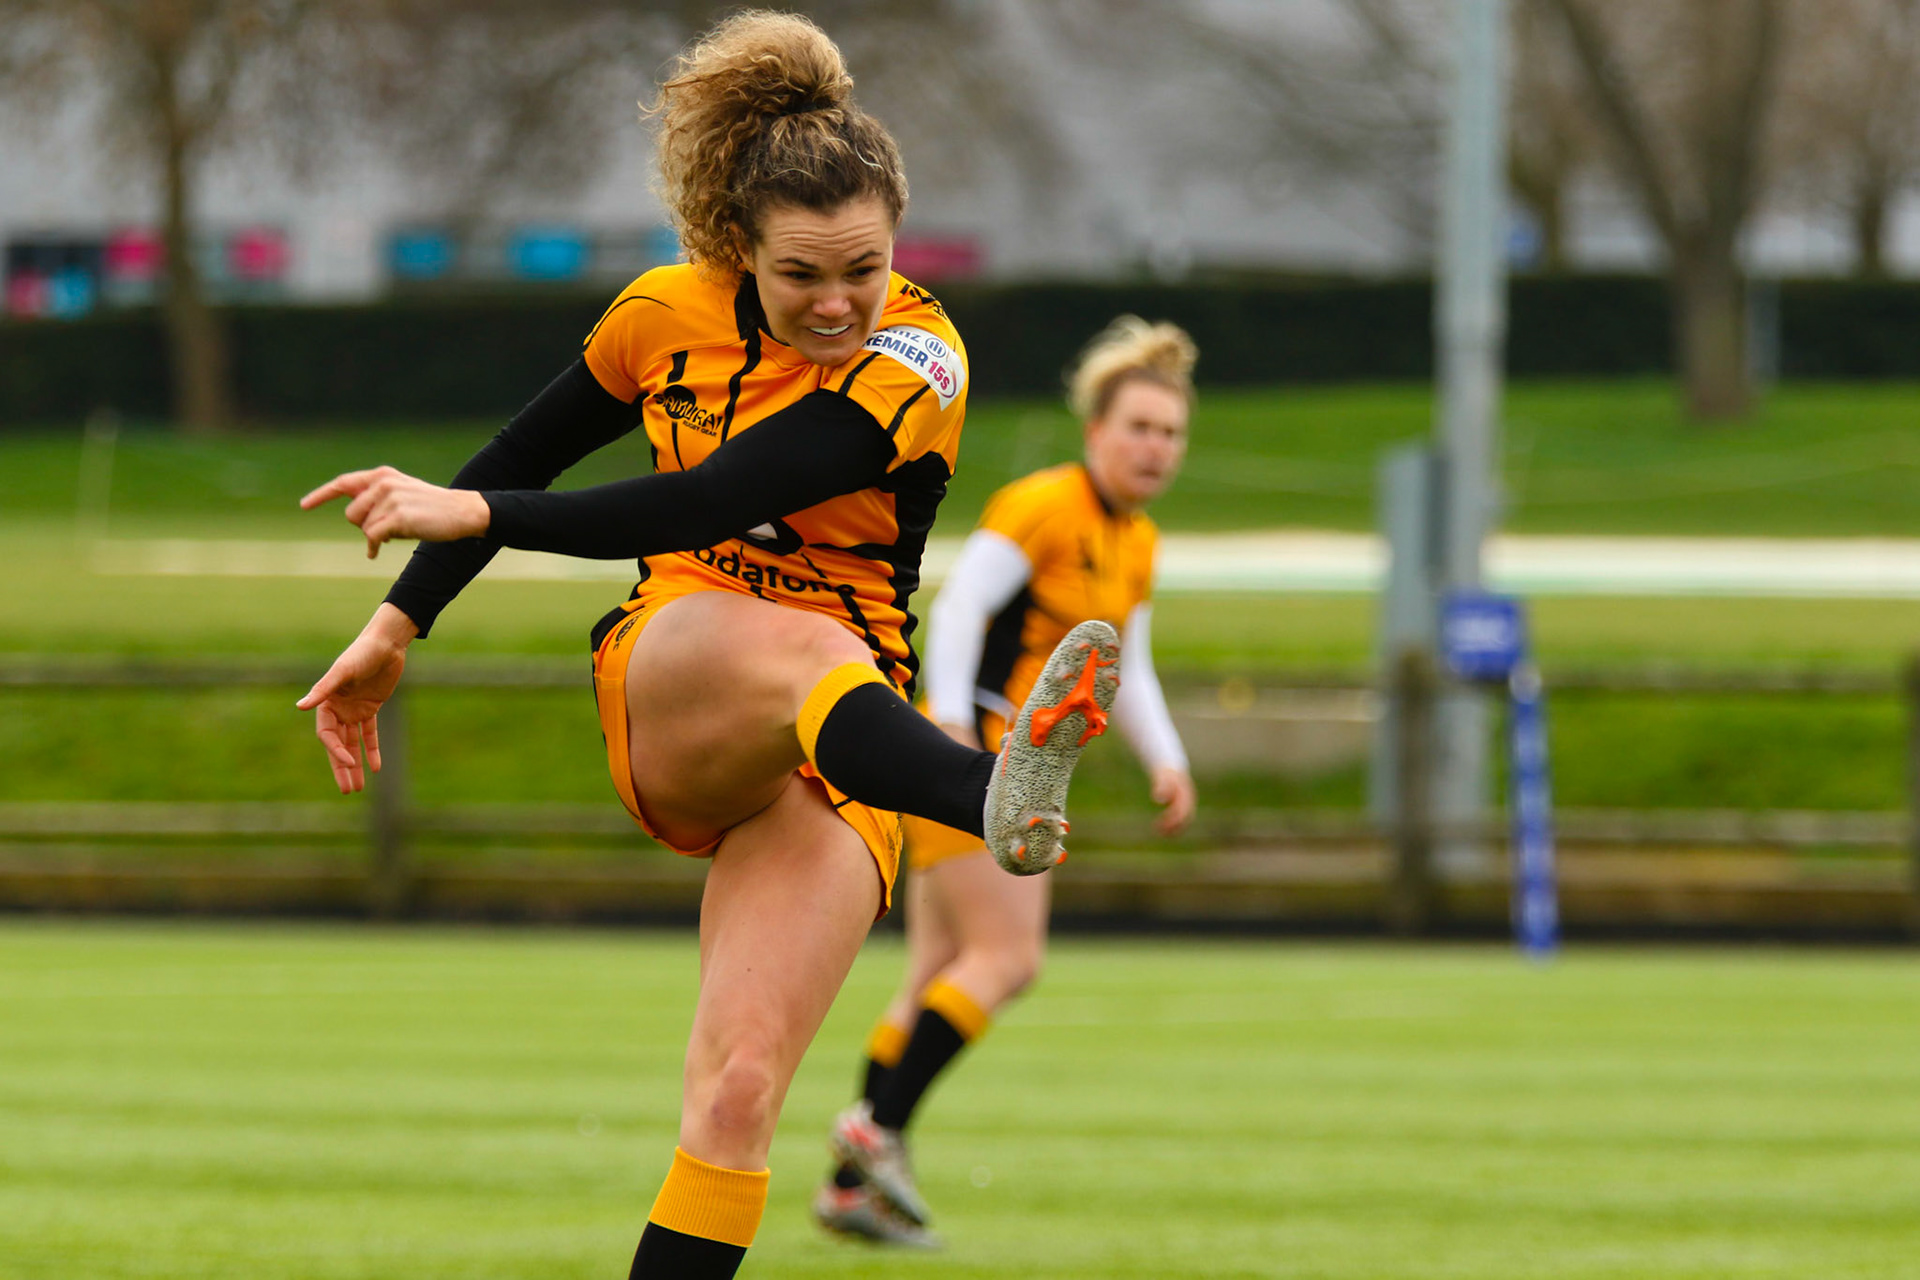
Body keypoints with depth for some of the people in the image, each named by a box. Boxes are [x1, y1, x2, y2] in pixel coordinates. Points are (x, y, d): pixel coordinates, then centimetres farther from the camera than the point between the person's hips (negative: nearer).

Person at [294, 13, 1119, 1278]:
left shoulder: (914, 360, -12)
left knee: (739, 1089, -20)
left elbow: (707, 504, -23)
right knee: (799, 651, -39)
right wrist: (395, 628, 16)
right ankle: (996, 797, -72)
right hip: (665, 682, 0)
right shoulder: (671, 313, 1)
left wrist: (472, 513, -25)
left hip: (831, 746, 0)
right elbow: (523, 458, 18)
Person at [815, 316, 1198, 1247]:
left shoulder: (1137, 543, 15)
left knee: (940, 978, 7)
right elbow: (959, 603, -19)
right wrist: (950, 725, -28)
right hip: (971, 751, -9)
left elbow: (1127, 672, 21)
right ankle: (879, 1125, -12)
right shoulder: (1046, 506, -12)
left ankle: (852, 1187, 9)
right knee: (1008, 958, -17)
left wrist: (1166, 760, 6)